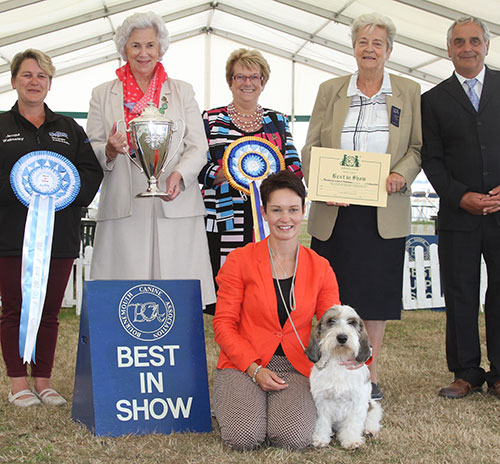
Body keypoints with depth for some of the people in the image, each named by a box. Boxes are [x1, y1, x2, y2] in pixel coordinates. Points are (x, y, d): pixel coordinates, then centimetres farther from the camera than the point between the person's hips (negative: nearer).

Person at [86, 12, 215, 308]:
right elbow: (90, 152, 11)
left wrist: (179, 175, -14)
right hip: (123, 209, 0)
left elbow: (198, 147, 6)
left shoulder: (183, 92, 15)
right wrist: (109, 151, -12)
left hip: (174, 208, 0)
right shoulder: (103, 94, 14)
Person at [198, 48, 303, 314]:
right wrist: (225, 175, -16)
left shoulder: (277, 121, 17)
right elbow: (198, 167, 3)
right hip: (223, 222, -2)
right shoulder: (211, 120, 9)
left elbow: (295, 166, 14)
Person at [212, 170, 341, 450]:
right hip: (244, 364, -1)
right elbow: (224, 324, -1)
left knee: (294, 439, -26)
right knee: (244, 437, -26)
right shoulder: (240, 260, -1)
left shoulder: (320, 268, 6)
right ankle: (229, 404, 9)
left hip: (295, 367, 1)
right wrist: (254, 369, -14)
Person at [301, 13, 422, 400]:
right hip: (335, 210, 0)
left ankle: (370, 372, 18)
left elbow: (419, 147, 8)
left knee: (376, 291, 5)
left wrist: (402, 174, -12)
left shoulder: (409, 92, 7)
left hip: (385, 212, 0)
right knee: (335, 294, 3)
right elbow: (311, 147, 6)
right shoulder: (330, 91, 7)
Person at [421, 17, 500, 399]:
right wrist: (461, 197, -8)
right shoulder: (434, 99, 9)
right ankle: (467, 373, 15)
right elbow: (432, 159, 4)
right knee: (460, 295, 4)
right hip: (458, 212, 0)